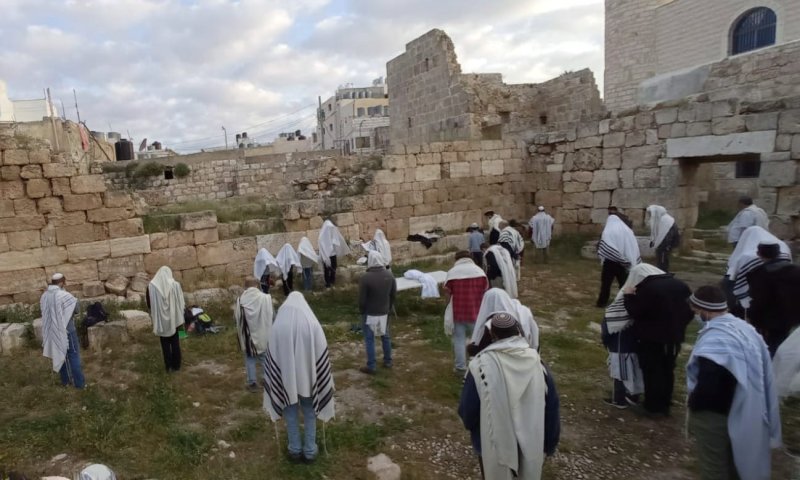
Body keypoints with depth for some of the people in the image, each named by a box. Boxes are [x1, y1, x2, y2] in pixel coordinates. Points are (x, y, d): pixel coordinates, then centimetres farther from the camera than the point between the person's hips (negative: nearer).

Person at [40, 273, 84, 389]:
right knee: (73, 357, 3)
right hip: (66, 330, -6)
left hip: (52, 332, 6)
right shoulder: (64, 295, -21)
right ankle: (79, 383, 8)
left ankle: (65, 380, 28)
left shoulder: (44, 296, 1)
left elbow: (45, 312, 13)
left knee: (60, 355, 18)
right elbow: (76, 309, -10)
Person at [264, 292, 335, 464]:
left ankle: (295, 450, 28)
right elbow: (321, 355, -7)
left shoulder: (277, 326, -10)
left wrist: (276, 381, 8)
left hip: (285, 377, 0)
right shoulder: (312, 323, -13)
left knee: (291, 414, 18)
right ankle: (310, 451, 24)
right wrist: (320, 379, 5)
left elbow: (271, 358, -3)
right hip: (308, 376, 0)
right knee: (309, 413, 16)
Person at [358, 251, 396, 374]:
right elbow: (394, 294, 4)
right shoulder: (389, 275, -6)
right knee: (385, 337, 20)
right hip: (384, 312, 5)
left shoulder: (365, 277, -22)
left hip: (370, 314, -5)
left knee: (369, 340, 6)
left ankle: (371, 367, 12)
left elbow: (362, 299, -16)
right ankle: (388, 361, 32)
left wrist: (361, 311, 1)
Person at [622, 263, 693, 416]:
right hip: (674, 337, 7)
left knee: (652, 372, 6)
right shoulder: (680, 285, 5)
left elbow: (635, 313, -16)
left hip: (651, 338, -7)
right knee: (668, 370, 18)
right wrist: (678, 326, 20)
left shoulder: (647, 289, -20)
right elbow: (690, 311, 11)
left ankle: (653, 406, 13)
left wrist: (628, 296, -3)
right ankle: (665, 404, 27)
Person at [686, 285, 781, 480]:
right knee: (731, 463, 27)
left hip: (715, 415, -9)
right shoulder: (745, 328, -1)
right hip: (743, 412, 9)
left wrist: (692, 403, -12)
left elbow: (706, 388, -32)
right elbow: (762, 375, 10)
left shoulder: (713, 342, -31)